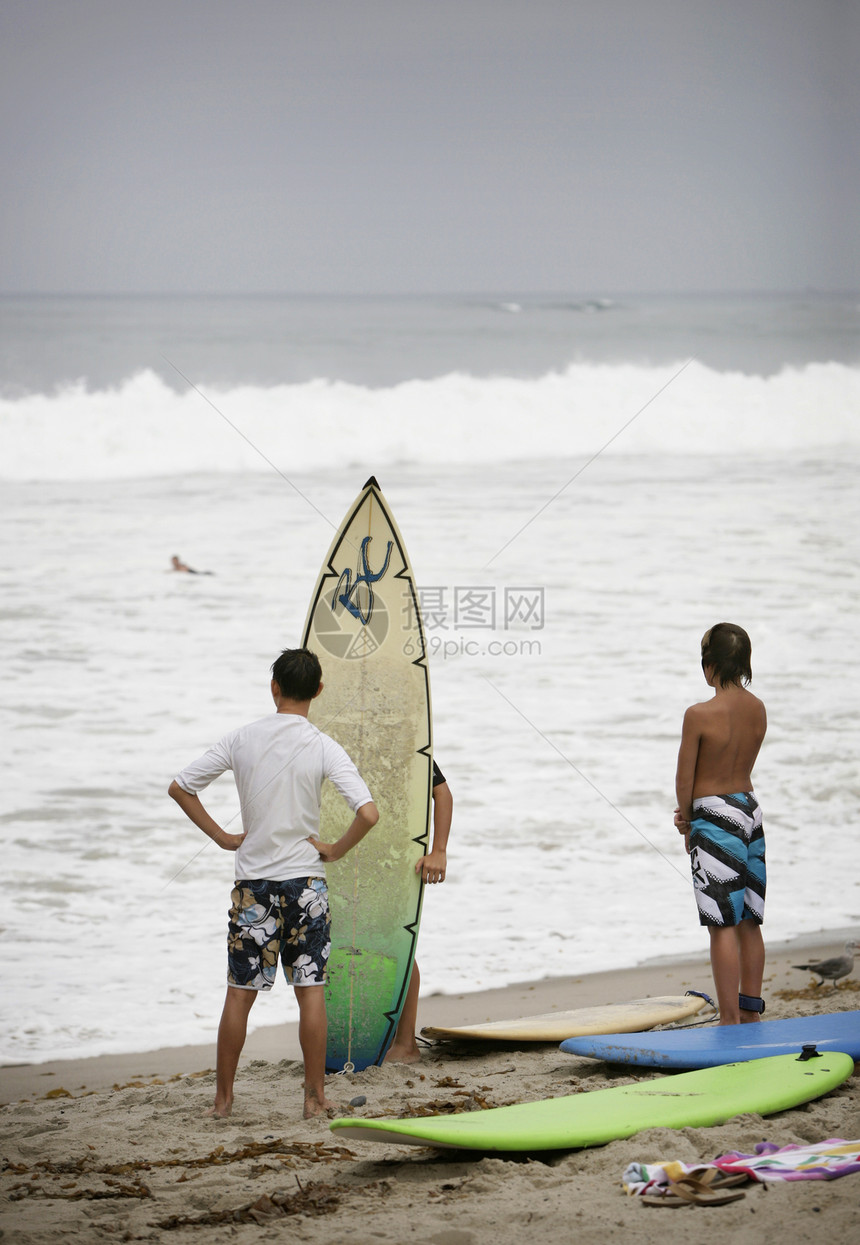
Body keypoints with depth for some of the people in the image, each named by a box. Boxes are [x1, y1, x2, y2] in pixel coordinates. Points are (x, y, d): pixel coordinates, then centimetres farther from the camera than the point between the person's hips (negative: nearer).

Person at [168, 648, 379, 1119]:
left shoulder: (242, 739, -1)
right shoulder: (323, 748, -8)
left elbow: (179, 787, 3)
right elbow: (368, 813, -19)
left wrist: (222, 837, 8)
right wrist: (335, 850, -3)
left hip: (251, 883, 2)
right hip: (304, 881, -2)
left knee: (240, 992, 7)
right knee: (311, 991, 4)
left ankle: (223, 1098, 11)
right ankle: (315, 1097, 6)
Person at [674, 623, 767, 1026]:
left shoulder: (700, 715, -17)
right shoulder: (757, 709, 3)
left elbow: (684, 779, -10)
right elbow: (738, 767, 9)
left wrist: (686, 818, 10)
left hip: (716, 816, -7)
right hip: (751, 810, 7)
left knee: (723, 925, -4)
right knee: (750, 924, 13)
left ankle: (730, 1023, -2)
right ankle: (751, 1016, 19)